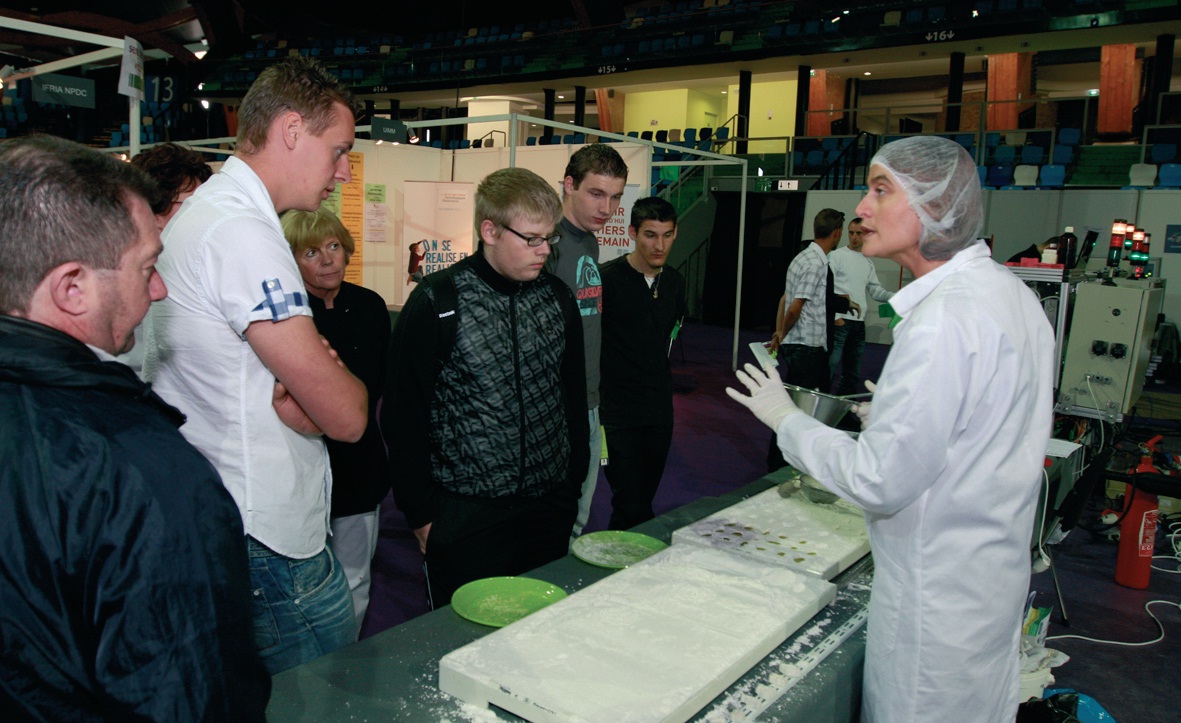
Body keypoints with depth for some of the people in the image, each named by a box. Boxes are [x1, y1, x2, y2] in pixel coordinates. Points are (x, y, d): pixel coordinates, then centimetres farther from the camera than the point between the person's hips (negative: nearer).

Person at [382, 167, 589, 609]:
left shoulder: (557, 297, 4)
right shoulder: (436, 303, -10)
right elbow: (403, 415, -7)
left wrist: (573, 485, 10)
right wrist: (421, 513, -5)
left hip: (550, 509, 4)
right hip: (465, 516, -4)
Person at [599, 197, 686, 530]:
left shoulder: (674, 282, 7)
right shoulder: (608, 278, -13)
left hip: (660, 411, 6)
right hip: (618, 413, -6)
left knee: (644, 501, 14)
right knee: (632, 509, -8)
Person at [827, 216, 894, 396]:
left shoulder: (868, 263, 16)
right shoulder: (837, 256, -3)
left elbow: (876, 291, 19)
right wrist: (835, 316, -16)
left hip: (858, 322, 7)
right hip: (839, 321, -7)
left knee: (853, 372, 12)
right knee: (834, 369, -10)